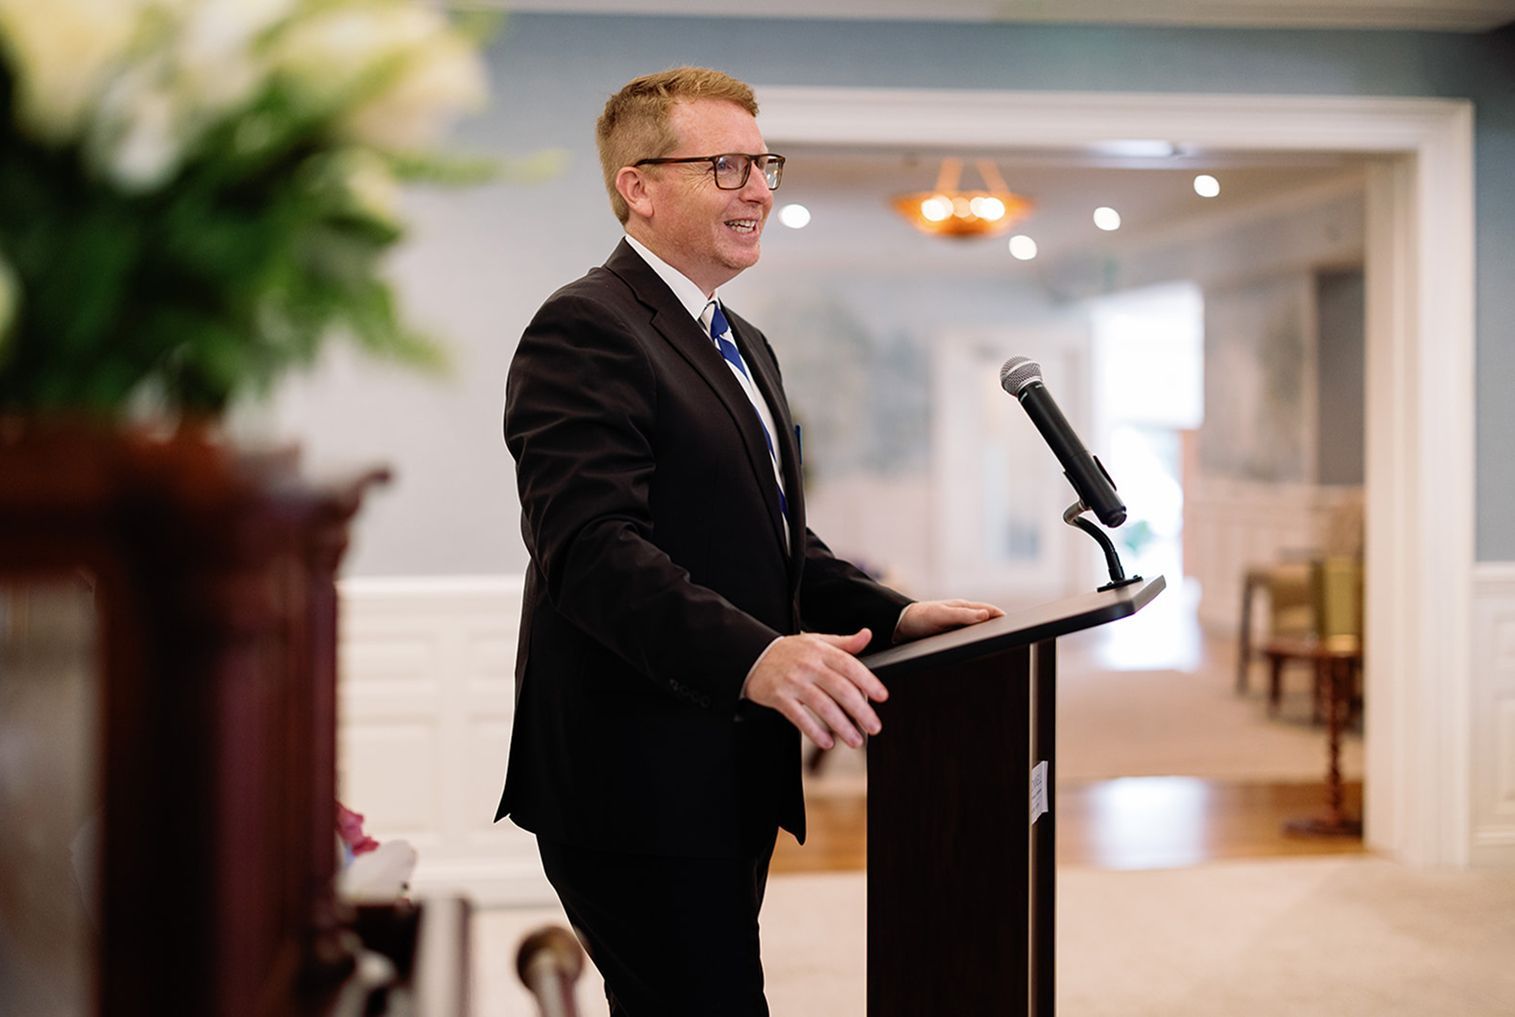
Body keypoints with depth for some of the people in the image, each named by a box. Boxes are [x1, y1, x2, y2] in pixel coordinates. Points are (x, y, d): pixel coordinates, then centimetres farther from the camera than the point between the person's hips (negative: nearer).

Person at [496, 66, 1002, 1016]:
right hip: (640, 786, -10)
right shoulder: (585, 330, -13)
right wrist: (753, 656, -37)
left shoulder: (744, 345, 20)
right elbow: (588, 547, -25)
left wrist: (890, 614, 5)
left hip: (734, 780, 10)